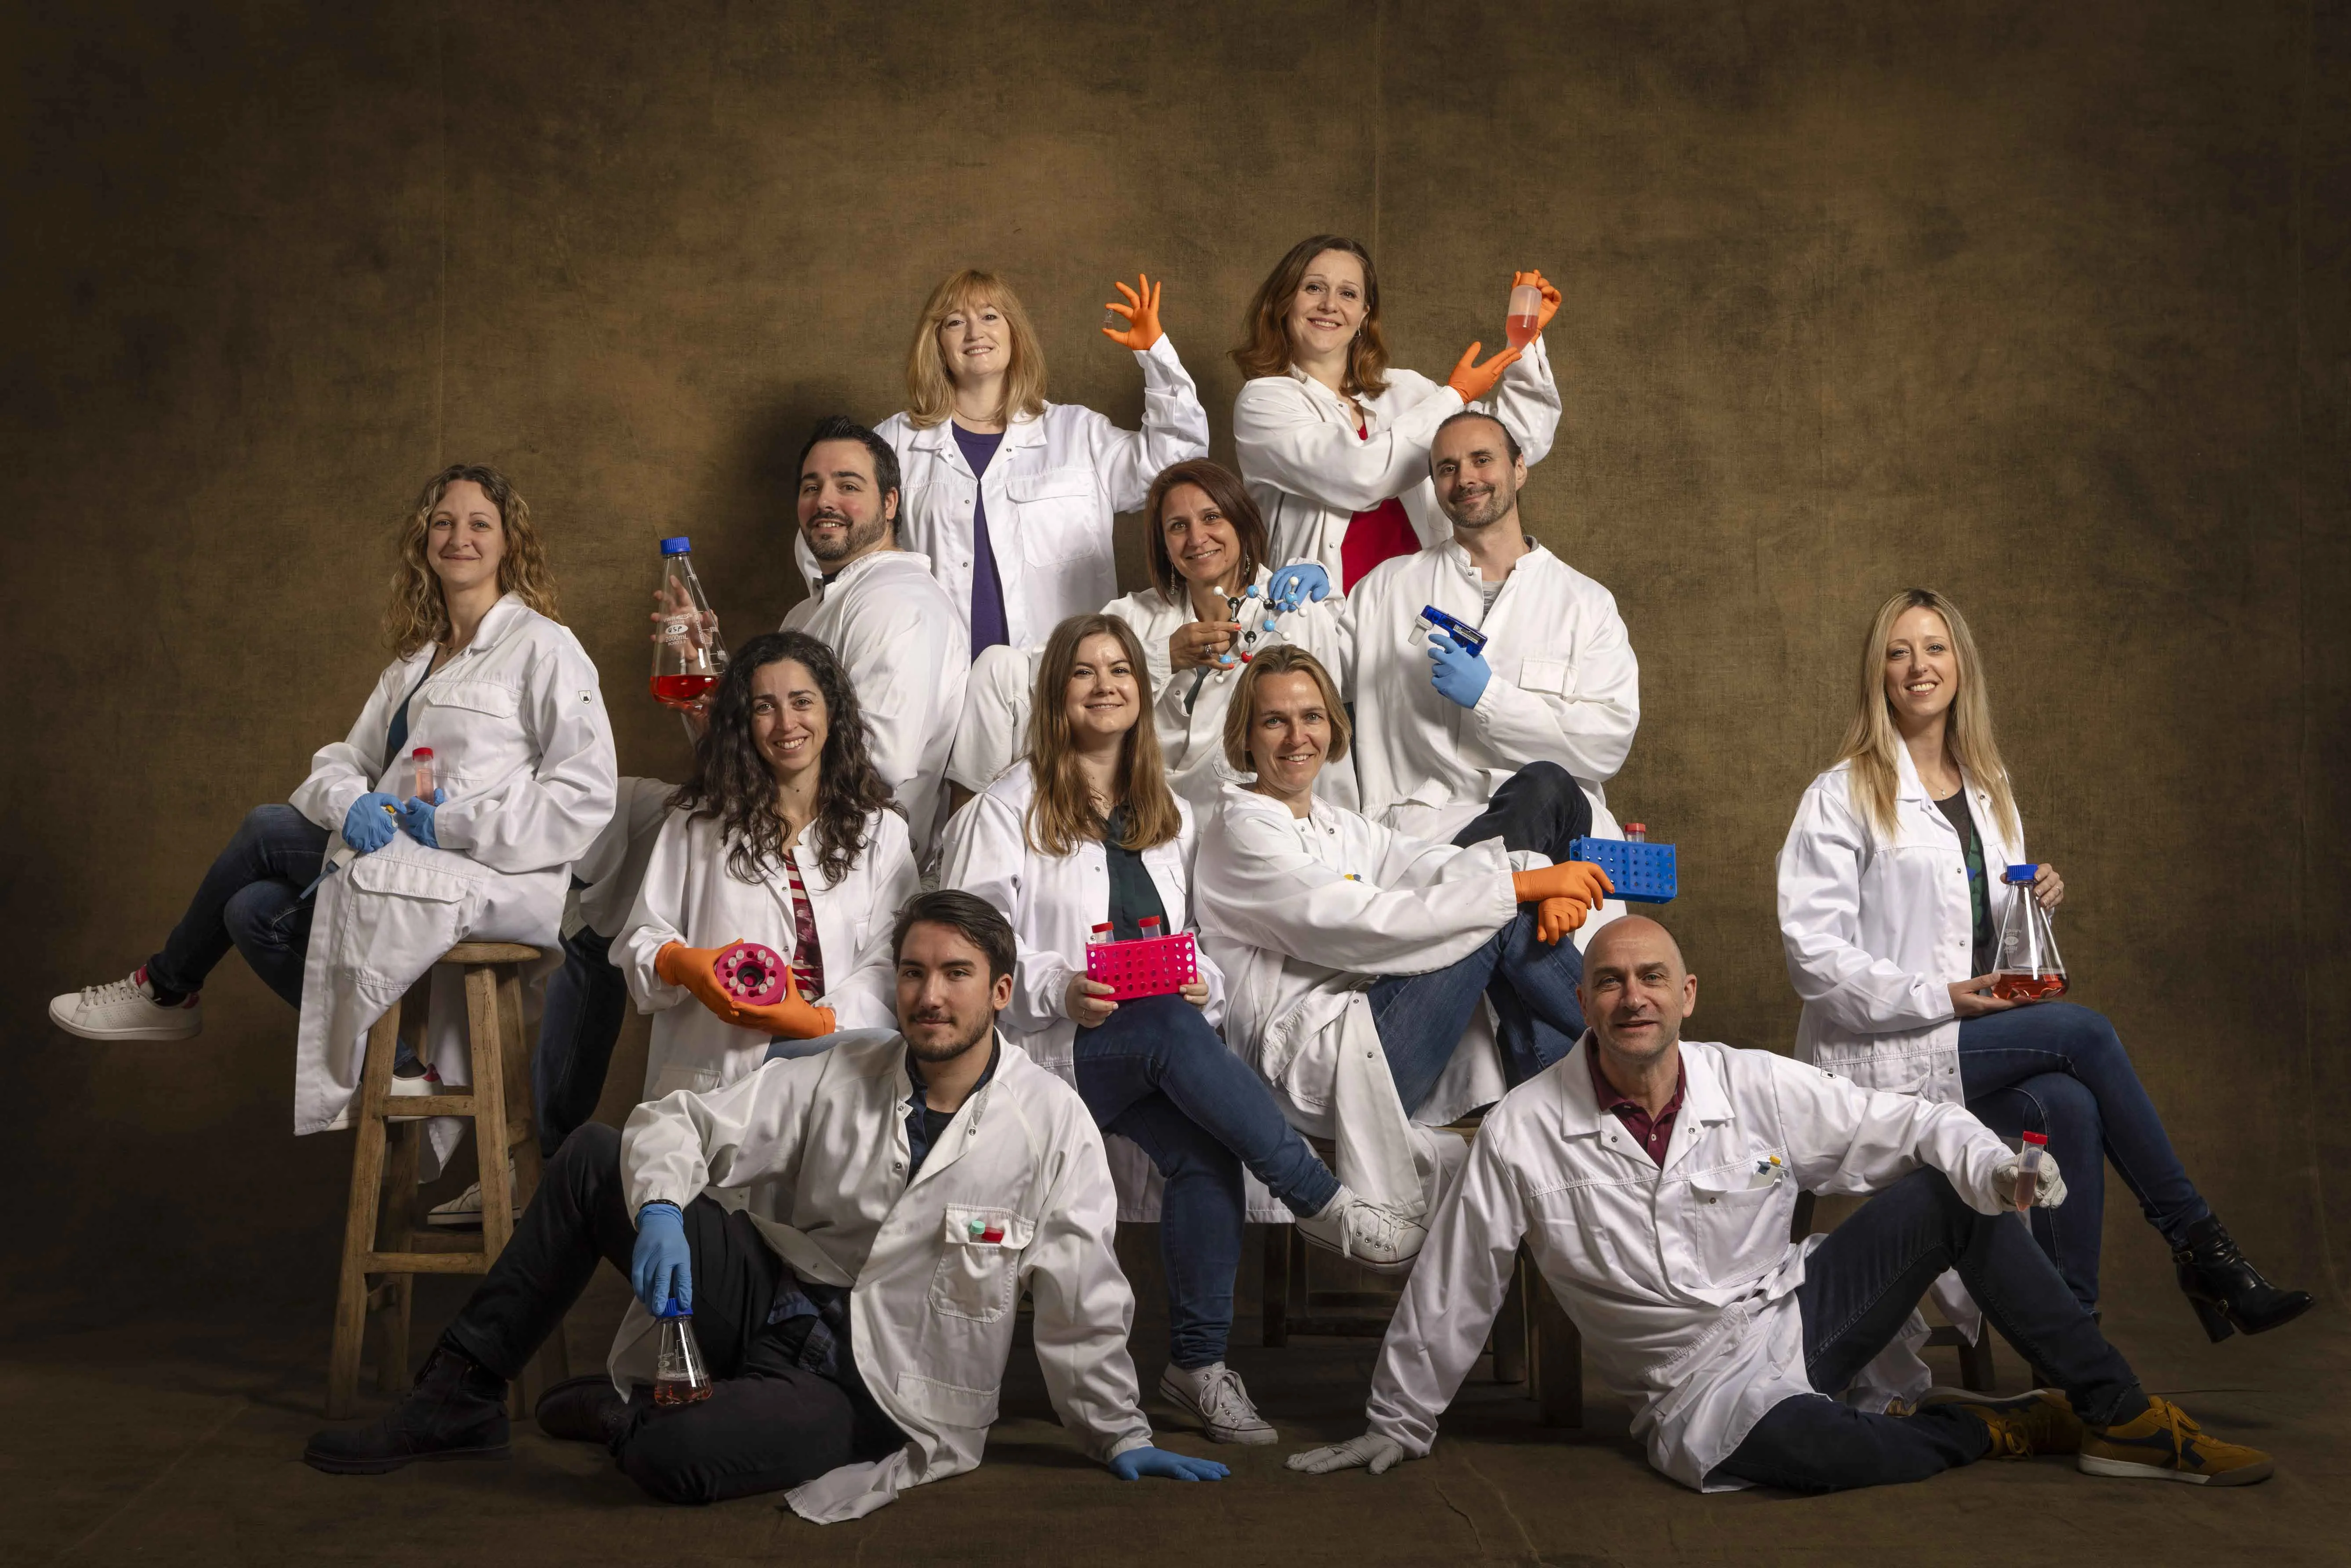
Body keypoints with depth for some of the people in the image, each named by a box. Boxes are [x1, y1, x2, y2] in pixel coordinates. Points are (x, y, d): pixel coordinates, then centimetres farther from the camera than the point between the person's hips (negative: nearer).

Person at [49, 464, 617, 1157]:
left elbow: (587, 798, -14)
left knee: (266, 831, -5)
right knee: (255, 911, -3)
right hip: (410, 863, 8)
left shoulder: (543, 647, -5)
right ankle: (387, 1070, 6)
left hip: (500, 883, -8)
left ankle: (168, 989, 20)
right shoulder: (415, 662, 20)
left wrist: (454, 824, -16)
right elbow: (344, 760, 17)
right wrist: (353, 803, -7)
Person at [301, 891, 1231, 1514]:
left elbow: (1084, 1303, -5)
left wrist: (1121, 1440, -2)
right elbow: (678, 1126, -3)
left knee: (672, 1459, -33)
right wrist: (659, 1211, -24)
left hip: (870, 1382, -4)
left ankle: (622, 1416, 7)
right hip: (771, 1299, 4)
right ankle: (459, 1400, -2)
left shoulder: (1052, 1124, -10)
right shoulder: (837, 1083, 1)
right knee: (592, 1157, -10)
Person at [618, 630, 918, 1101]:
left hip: (835, 1079, 0)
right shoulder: (698, 823, 16)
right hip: (709, 1078, 0)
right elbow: (643, 938, 14)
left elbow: (891, 963, 4)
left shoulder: (881, 831, 12)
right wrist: (682, 964, -9)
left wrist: (819, 1021, -14)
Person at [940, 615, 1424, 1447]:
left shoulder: (1171, 815, 22)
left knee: (1204, 1151, -28)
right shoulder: (1006, 810, 7)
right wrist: (1060, 991, -17)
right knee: (1172, 1028, -35)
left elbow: (1202, 942, 21)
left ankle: (1200, 1362, -19)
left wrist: (1202, 985, -3)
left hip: (1165, 1036, 4)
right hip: (1047, 1050, -4)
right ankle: (1325, 1204, -29)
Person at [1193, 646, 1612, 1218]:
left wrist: (1543, 878, -15)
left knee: (1529, 923, -10)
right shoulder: (1244, 830, -7)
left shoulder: (1339, 826, 20)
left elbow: (1431, 863, 6)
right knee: (1505, 922, -15)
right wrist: (1522, 888, -20)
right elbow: (1365, 925, -18)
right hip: (1309, 1059, -8)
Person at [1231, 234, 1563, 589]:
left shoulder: (1401, 389, 15)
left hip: (1419, 603, 4)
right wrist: (1455, 397, -1)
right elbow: (1360, 476, -15)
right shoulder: (1262, 401, 1)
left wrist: (1528, 337, 9)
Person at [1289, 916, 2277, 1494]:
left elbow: (1900, 1124, 2)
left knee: (1946, 1194, -15)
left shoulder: (1758, 1089, -4)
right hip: (1702, 1384, -4)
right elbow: (1448, 1295, -3)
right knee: (1800, 1443, -39)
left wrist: (1987, 1163, -20)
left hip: (1801, 1310, 4)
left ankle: (2118, 1415, -6)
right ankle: (1997, 1430, -8)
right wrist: (1400, 1424, 5)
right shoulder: (1521, 1136, -12)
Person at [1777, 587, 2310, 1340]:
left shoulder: (1989, 794, 17)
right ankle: (2199, 1243, -12)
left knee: (2067, 1104, -26)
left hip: (1975, 1040, 6)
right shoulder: (1841, 798, -5)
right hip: (1877, 1057, -6)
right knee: (2084, 1031, -21)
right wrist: (1941, 996, -19)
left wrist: (2036, 903, 0)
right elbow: (1813, 954, -12)